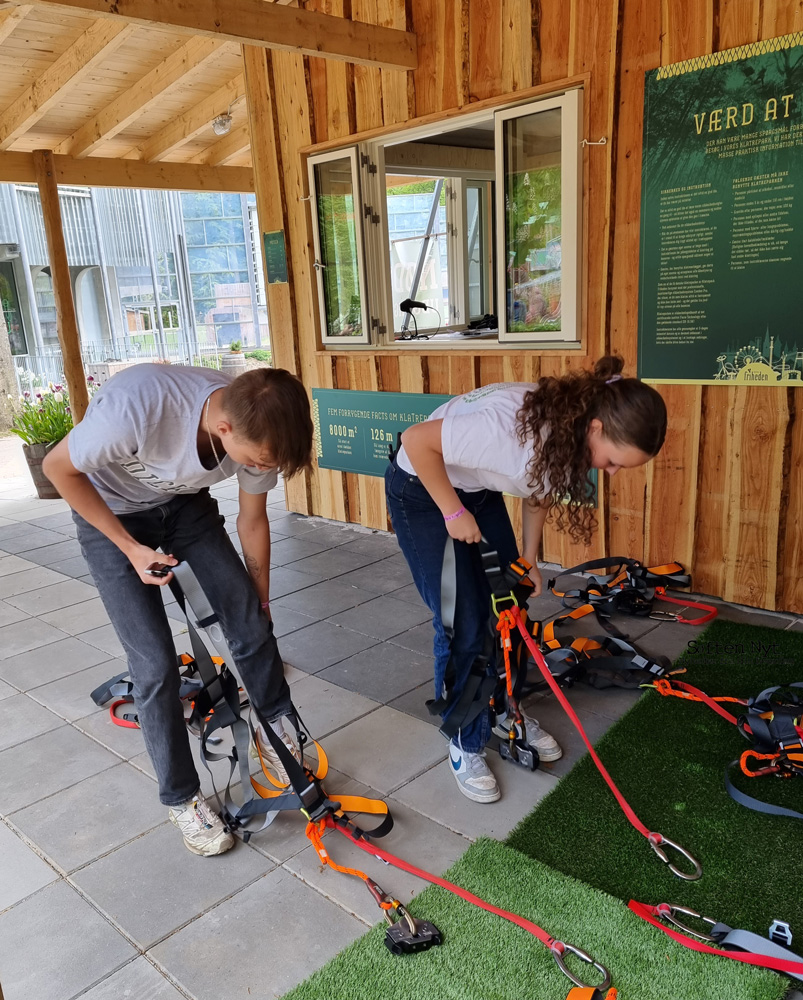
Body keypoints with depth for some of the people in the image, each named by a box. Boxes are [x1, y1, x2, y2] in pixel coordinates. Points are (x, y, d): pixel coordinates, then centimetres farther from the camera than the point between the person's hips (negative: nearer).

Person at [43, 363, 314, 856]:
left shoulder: (259, 428, -26)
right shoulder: (135, 407, -42)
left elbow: (253, 519, -6)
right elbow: (59, 467, -20)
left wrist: (260, 605, 6)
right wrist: (132, 548, -21)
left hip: (186, 504, 4)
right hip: (111, 513, -3)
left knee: (251, 619, -5)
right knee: (156, 664, -8)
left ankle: (277, 731, 22)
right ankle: (181, 798, 13)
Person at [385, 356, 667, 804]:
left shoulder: (572, 433, -14)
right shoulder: (514, 423, -39)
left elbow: (539, 494, 4)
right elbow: (417, 440, -31)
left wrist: (528, 561, 1)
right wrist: (454, 514, -24)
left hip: (480, 490, 7)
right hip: (424, 490, -7)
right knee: (464, 624, -6)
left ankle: (505, 711, 31)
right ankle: (466, 744, 14)